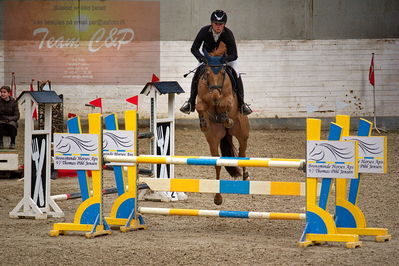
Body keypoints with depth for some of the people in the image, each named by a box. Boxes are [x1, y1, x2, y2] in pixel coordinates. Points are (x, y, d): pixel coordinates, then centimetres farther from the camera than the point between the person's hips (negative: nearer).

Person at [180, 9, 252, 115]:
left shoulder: (228, 34, -29)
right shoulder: (204, 31, -26)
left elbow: (234, 55, -31)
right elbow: (194, 48, -23)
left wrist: (225, 59, -54)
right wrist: (202, 58, -44)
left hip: (226, 58, -1)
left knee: (236, 75, -19)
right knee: (197, 74, -20)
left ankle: (241, 103, -8)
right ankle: (191, 102, -10)